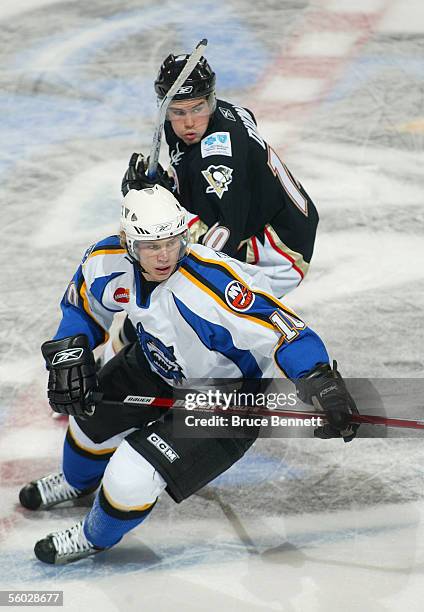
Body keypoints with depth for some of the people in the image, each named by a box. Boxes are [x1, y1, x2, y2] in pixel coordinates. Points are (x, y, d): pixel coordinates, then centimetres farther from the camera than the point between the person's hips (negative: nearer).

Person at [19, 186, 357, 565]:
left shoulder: (212, 285, -40)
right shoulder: (108, 261, -19)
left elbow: (282, 328, -41)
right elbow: (82, 308, 4)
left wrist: (318, 381, -54)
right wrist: (69, 356, -9)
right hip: (158, 365, 7)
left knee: (131, 476, -14)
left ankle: (95, 538, 21)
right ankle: (77, 481, 59)